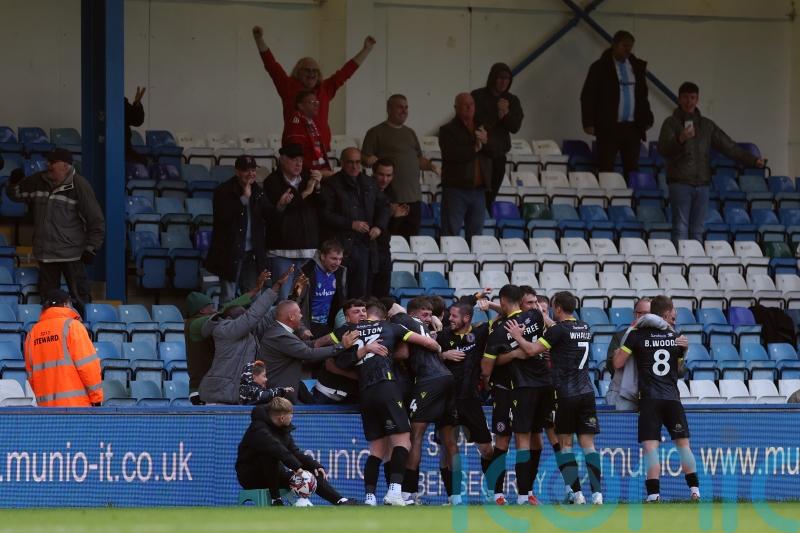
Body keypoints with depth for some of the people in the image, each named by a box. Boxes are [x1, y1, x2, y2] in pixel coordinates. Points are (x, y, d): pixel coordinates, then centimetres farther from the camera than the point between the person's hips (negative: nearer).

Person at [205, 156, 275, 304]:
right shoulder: (223, 192, -7)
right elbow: (224, 217, -20)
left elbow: (269, 216, 8)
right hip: (230, 252, -5)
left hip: (252, 253, 5)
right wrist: (244, 198, -19)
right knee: (228, 298, -1)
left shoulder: (258, 192, 10)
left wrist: (280, 206, -14)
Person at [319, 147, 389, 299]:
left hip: (365, 245, 5)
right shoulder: (332, 184, -1)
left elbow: (383, 207, 20)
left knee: (360, 292, 5)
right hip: (341, 245, -5)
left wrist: (379, 226, 1)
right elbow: (325, 214, -9)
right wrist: (351, 224, -15)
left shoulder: (369, 183, 15)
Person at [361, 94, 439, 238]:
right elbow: (365, 159, -4)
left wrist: (431, 166, 6)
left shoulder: (410, 133, 21)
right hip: (390, 199, -6)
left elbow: (419, 159, 26)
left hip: (413, 197, 6)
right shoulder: (376, 133, 2)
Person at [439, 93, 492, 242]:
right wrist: (474, 149, -11)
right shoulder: (448, 130, 0)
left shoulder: (482, 128, 16)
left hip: (478, 189, 5)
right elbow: (451, 154, -16)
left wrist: (485, 142, -13)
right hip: (456, 189, -5)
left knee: (475, 235, 7)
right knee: (451, 233, -6)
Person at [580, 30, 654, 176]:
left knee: (632, 169, 1)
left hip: (633, 127, 3)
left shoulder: (638, 66, 11)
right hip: (608, 127, -3)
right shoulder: (600, 67, 0)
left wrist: (647, 119, 12)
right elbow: (587, 97, 0)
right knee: (606, 170, -4)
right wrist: (589, 123, -8)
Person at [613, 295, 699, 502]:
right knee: (683, 443, 13)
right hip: (672, 398, 3)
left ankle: (654, 493, -19)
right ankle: (694, 491, 12)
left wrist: (619, 348, 16)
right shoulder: (676, 338, 9)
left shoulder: (638, 335, -2)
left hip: (649, 399, -3)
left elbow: (617, 363, -1)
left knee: (650, 446, -8)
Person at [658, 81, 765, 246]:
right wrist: (680, 139, -29)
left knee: (698, 231, 4)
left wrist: (753, 160, 3)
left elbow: (728, 146, 13)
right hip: (680, 182, -4)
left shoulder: (707, 125, 16)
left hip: (702, 183, 4)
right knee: (680, 229, -9)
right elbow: (663, 149, -10)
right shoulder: (672, 123, 3)